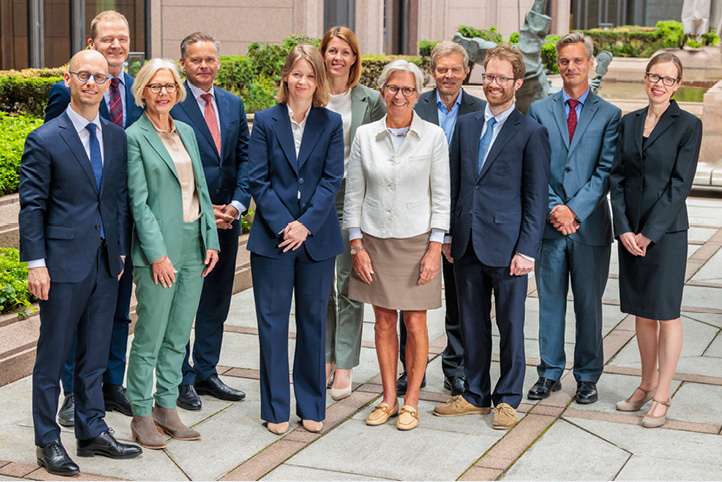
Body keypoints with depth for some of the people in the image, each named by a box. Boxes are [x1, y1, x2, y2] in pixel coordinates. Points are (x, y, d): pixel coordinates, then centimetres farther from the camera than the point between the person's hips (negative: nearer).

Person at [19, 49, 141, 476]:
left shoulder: (117, 138, 9)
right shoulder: (45, 140, -7)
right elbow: (32, 205, -7)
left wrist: (121, 252, 10)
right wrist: (36, 263, -11)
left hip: (106, 263, 5)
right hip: (64, 262, -5)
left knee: (95, 354, 13)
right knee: (53, 356, 4)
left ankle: (93, 432, 24)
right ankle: (48, 441, 14)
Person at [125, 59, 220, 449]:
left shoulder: (187, 132, 13)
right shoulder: (135, 137, -6)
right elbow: (138, 201, -11)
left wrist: (211, 239, 7)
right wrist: (157, 254, -16)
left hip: (194, 245, 6)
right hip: (159, 248, -6)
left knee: (178, 336, 11)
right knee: (150, 336, 0)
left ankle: (166, 406, 22)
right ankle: (142, 416, 11)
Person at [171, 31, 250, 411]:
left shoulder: (233, 105, 11)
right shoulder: (170, 105, -8)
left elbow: (244, 159, 9)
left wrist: (237, 204, -6)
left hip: (225, 217, 6)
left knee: (216, 300, 13)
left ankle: (206, 373, 25)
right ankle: (182, 379, 13)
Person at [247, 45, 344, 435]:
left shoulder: (331, 124, 4)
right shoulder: (265, 121, 2)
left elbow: (332, 180, -2)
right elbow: (258, 180, -3)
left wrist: (305, 224, -13)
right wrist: (283, 226, -13)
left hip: (317, 238, 1)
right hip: (272, 237, -1)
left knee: (313, 321, 8)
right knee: (272, 322, 3)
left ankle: (312, 407, 20)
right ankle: (276, 409, 13)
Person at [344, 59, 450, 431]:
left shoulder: (433, 136, -2)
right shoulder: (365, 136, 2)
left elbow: (441, 197, -1)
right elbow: (353, 194, 6)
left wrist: (434, 248, -7)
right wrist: (357, 246, 0)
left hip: (417, 242, -2)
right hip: (375, 242, 2)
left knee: (415, 323, 1)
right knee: (384, 321, 8)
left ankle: (411, 400, 14)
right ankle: (388, 397, 20)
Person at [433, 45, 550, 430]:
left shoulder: (532, 133, -4)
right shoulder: (465, 125, 11)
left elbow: (536, 197, -6)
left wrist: (526, 250, -11)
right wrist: (448, 234, 9)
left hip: (507, 246, -5)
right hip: (467, 245, 5)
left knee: (510, 324, 5)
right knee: (472, 322, 12)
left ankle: (507, 399, 18)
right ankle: (476, 394, 25)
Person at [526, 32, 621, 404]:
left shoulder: (609, 115, 3)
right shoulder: (539, 111, 7)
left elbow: (606, 171, -4)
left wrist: (575, 209, -14)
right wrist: (554, 209, -10)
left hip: (590, 224, -1)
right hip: (549, 223, 1)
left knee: (589, 305, 6)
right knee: (550, 302, 8)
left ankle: (587, 377, 18)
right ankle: (550, 373, 20)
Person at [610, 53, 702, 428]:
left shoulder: (688, 125, -5)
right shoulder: (629, 122, 9)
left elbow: (680, 185, -10)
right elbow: (617, 177, 6)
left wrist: (648, 234, -13)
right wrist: (624, 230, -5)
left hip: (667, 231, -5)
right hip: (630, 232, 5)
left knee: (666, 313, 0)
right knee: (641, 312, 12)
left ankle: (661, 398, 7)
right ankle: (646, 385, 25)